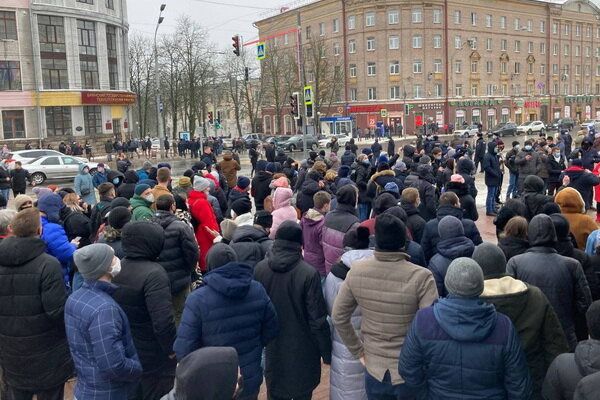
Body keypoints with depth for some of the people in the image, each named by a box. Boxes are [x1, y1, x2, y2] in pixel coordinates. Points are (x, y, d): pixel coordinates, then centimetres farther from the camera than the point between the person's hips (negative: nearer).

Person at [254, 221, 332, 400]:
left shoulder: (259, 269, -9)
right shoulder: (309, 274, -21)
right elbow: (318, 320, -16)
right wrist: (327, 353, -4)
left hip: (272, 351, 3)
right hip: (302, 352, -3)